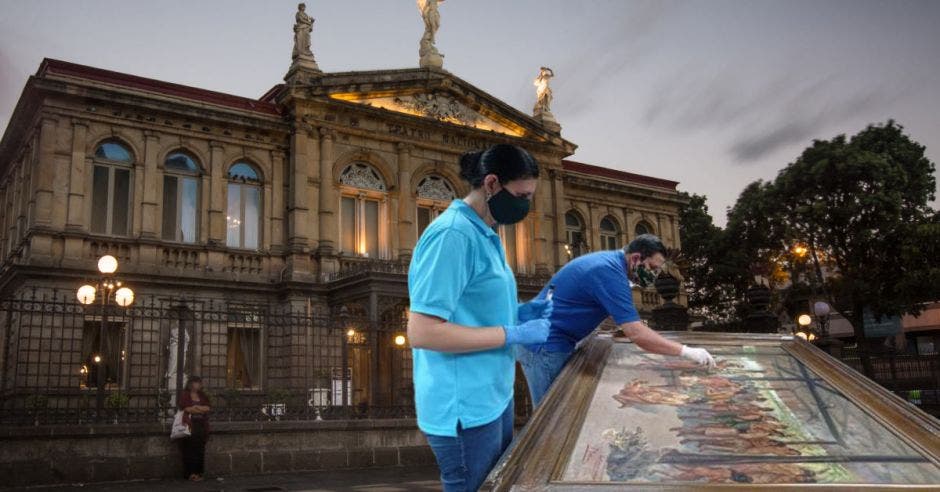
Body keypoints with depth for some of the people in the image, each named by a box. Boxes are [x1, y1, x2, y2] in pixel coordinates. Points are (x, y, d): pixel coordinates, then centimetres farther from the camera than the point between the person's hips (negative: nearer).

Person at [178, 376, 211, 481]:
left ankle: (198, 472, 5)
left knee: (200, 449, 1)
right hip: (189, 425, -5)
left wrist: (195, 408, -7)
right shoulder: (185, 395, 2)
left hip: (201, 425, 5)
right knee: (190, 449, -8)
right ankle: (191, 473, -5)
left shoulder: (203, 396, 18)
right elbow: (184, 408, -11)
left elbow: (208, 408, 7)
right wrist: (201, 408, -3)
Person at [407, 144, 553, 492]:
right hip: (465, 407, -9)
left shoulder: (484, 235, 10)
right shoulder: (453, 234, -20)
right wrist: (513, 334, -21)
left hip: (493, 396, 10)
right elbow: (421, 332, -25)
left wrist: (519, 313, 3)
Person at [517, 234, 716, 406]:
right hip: (544, 344, -10)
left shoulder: (610, 261, 8)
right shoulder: (609, 272, -24)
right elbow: (636, 334, -28)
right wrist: (686, 352, -25)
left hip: (551, 341, 10)